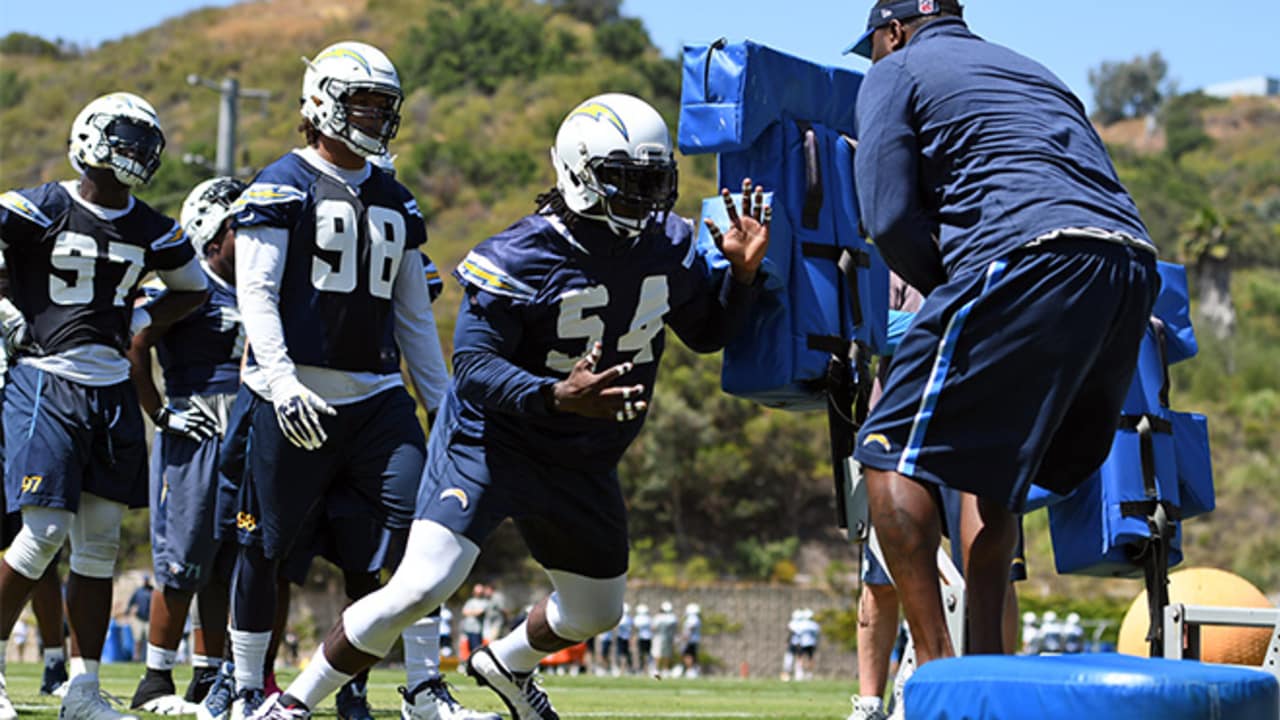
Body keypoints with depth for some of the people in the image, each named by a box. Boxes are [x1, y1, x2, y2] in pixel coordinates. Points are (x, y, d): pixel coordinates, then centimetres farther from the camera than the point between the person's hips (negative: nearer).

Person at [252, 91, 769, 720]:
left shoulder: (668, 249, -4)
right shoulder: (520, 259, -22)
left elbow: (709, 333, 11)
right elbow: (473, 365, -25)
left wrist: (741, 270, -7)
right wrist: (556, 396, -41)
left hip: (583, 465, 7)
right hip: (492, 440, -6)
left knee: (595, 613, 20)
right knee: (423, 586, -22)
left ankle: (505, 664, 53)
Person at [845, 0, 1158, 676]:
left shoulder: (896, 73, 15)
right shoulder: (1034, 73, 36)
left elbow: (891, 220, 3)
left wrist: (946, 291, 16)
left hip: (1028, 260, -7)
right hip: (1132, 270, 7)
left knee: (892, 455, -2)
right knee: (991, 462, 21)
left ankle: (937, 672, -11)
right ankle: (985, 663, 13)